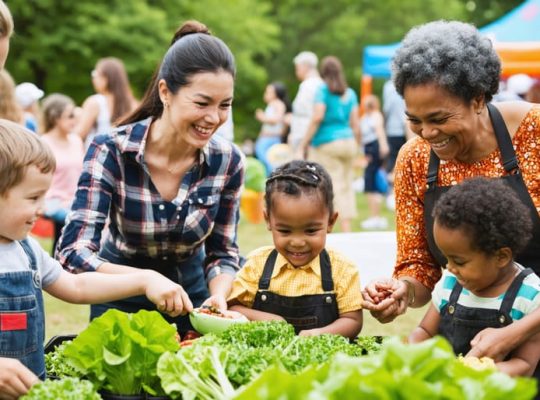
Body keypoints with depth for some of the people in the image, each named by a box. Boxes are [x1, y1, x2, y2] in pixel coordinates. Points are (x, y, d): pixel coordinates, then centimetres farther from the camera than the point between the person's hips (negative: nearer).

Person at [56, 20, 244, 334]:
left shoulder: (229, 161, -17)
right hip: (123, 298, -2)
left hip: (191, 291, 2)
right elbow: (73, 252, -32)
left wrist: (218, 297, -27)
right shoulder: (111, 151, -26)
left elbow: (223, 252, -6)